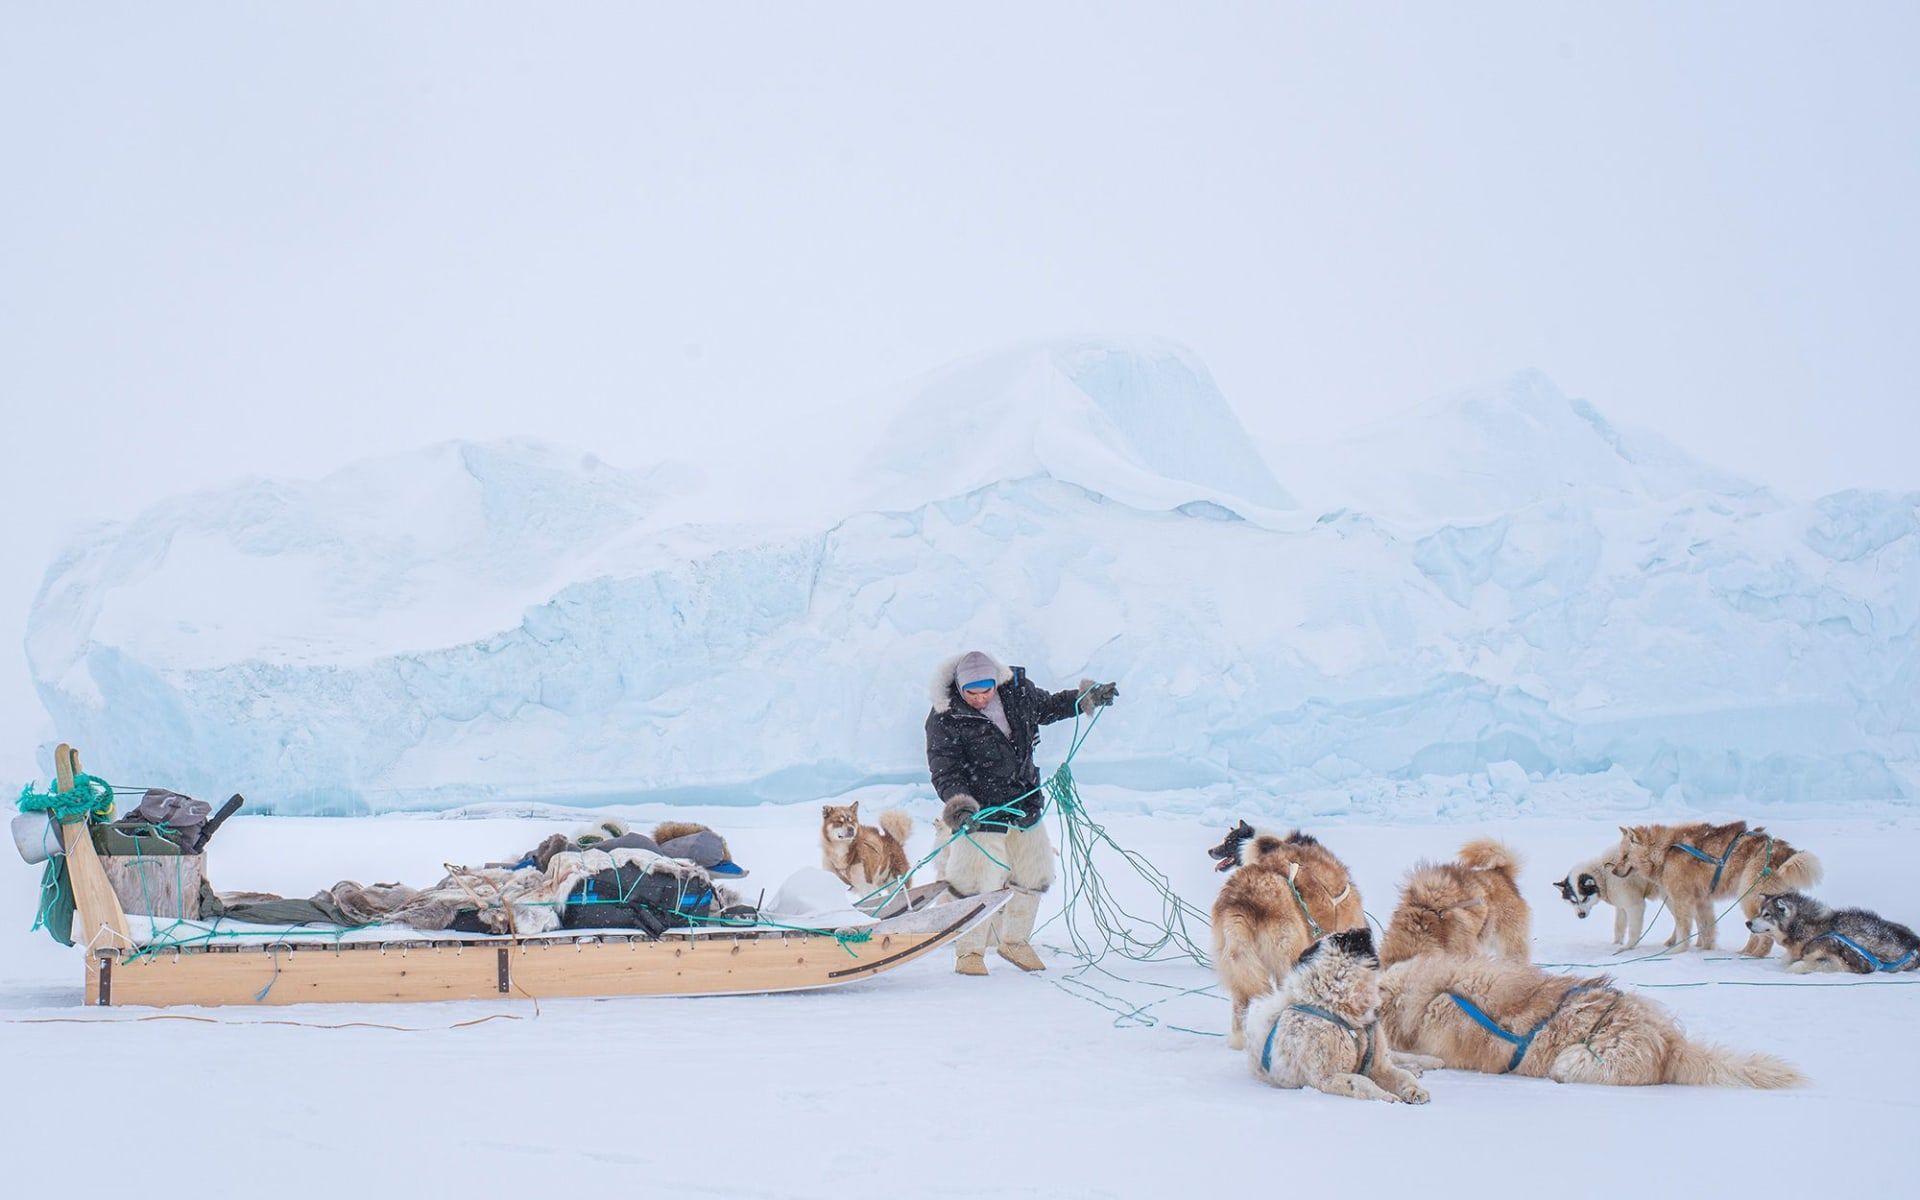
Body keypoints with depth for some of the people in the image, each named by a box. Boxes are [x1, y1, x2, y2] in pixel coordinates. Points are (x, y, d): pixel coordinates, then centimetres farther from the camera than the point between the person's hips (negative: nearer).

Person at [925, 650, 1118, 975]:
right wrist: (960, 806, -35)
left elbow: (1047, 707, 18)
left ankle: (1014, 940, 33)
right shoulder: (944, 719, -17)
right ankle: (969, 951, 9)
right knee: (978, 883, -10)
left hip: (1025, 805, 6)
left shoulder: (1016, 691, -2)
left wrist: (1088, 697, 12)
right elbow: (945, 771, -19)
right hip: (981, 812, -6)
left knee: (1033, 876, 14)